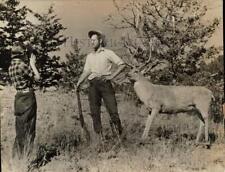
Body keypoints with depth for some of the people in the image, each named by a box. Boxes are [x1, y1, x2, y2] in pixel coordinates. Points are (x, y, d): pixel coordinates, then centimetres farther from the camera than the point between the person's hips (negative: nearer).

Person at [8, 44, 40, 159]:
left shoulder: (11, 66, 10)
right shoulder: (22, 65, -16)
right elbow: (37, 77, -11)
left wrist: (30, 65, 19)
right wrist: (32, 64, -1)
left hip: (18, 97, 8)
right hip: (27, 96, -8)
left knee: (20, 126, 15)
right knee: (28, 127, 0)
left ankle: (17, 153, 23)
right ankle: (26, 153, 4)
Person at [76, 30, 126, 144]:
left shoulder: (108, 53, 6)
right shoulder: (89, 56, 21)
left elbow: (122, 65, 2)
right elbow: (86, 72, 18)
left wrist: (112, 76, -6)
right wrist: (79, 82, 3)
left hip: (105, 83, -4)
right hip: (93, 84, 4)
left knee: (112, 108, -9)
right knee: (94, 111, 0)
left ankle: (119, 134, 1)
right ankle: (99, 136, 5)